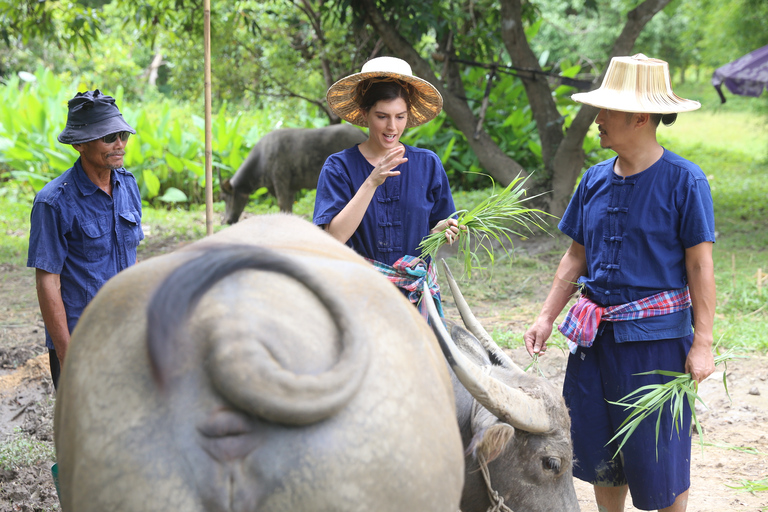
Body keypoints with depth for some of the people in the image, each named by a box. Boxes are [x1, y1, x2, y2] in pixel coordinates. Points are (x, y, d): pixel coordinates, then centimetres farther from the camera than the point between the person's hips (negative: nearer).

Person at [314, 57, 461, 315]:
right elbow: (335, 236, -13)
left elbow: (431, 229, 14)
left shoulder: (427, 164, 7)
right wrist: (372, 182, -18)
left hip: (417, 293, 2)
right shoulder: (339, 167, -1)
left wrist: (442, 230, -9)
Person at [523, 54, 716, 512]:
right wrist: (547, 317, 7)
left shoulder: (684, 181, -10)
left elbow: (700, 265, -9)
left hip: (656, 336, -5)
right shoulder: (595, 180, 6)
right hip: (596, 333, 6)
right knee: (599, 449, 12)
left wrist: (702, 344, -13)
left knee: (659, 455, 2)